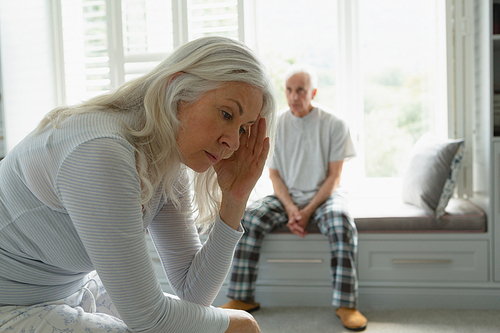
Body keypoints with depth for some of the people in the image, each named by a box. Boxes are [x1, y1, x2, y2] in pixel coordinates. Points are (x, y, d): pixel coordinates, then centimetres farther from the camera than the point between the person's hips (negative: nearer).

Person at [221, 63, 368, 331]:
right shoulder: (275, 126, 5)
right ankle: (242, 298, -15)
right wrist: (290, 209, -13)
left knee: (341, 223, -35)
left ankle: (346, 304, -26)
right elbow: (275, 175, 4)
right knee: (248, 219, -24)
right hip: (286, 197, 2)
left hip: (323, 196, -2)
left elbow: (334, 176, -4)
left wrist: (308, 211, -15)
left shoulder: (334, 125, -1)